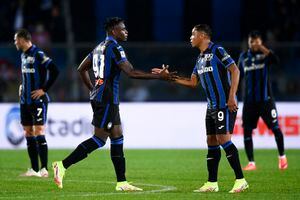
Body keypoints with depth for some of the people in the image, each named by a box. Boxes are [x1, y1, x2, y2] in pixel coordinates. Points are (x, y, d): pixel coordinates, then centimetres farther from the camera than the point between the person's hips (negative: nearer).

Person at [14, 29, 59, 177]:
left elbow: (54, 71, -18)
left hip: (38, 100, -9)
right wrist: (22, 86, 13)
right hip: (25, 101, 9)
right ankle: (34, 169, 13)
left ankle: (44, 169, -7)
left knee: (39, 133, -10)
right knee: (28, 134, 8)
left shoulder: (38, 54, -13)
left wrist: (44, 89, -16)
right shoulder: (23, 55, 13)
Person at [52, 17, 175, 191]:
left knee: (117, 138, 10)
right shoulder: (114, 48, -12)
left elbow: (82, 69, 23)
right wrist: (159, 76, -17)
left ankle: (122, 183, 9)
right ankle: (63, 165, -12)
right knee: (100, 139, -9)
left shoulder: (100, 47, 16)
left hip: (99, 97, 10)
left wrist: (92, 89, 24)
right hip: (107, 99, -10)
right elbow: (131, 72, -20)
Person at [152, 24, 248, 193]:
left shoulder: (217, 51, -9)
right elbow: (192, 82, 22)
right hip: (212, 106, 9)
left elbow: (235, 70, -15)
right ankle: (212, 184, 10)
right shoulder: (200, 58, 17)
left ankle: (241, 180, -11)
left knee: (223, 139, -14)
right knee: (212, 142, 7)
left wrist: (231, 96, -21)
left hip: (225, 105, -9)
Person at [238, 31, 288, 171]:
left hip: (265, 98, -3)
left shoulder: (265, 54, -2)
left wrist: (263, 48, -33)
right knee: (247, 131, -2)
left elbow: (276, 60, -23)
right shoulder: (244, 57, 9)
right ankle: (251, 163, 6)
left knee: (275, 128, -3)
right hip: (249, 100, 3)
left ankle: (282, 157, 18)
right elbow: (238, 75, 17)